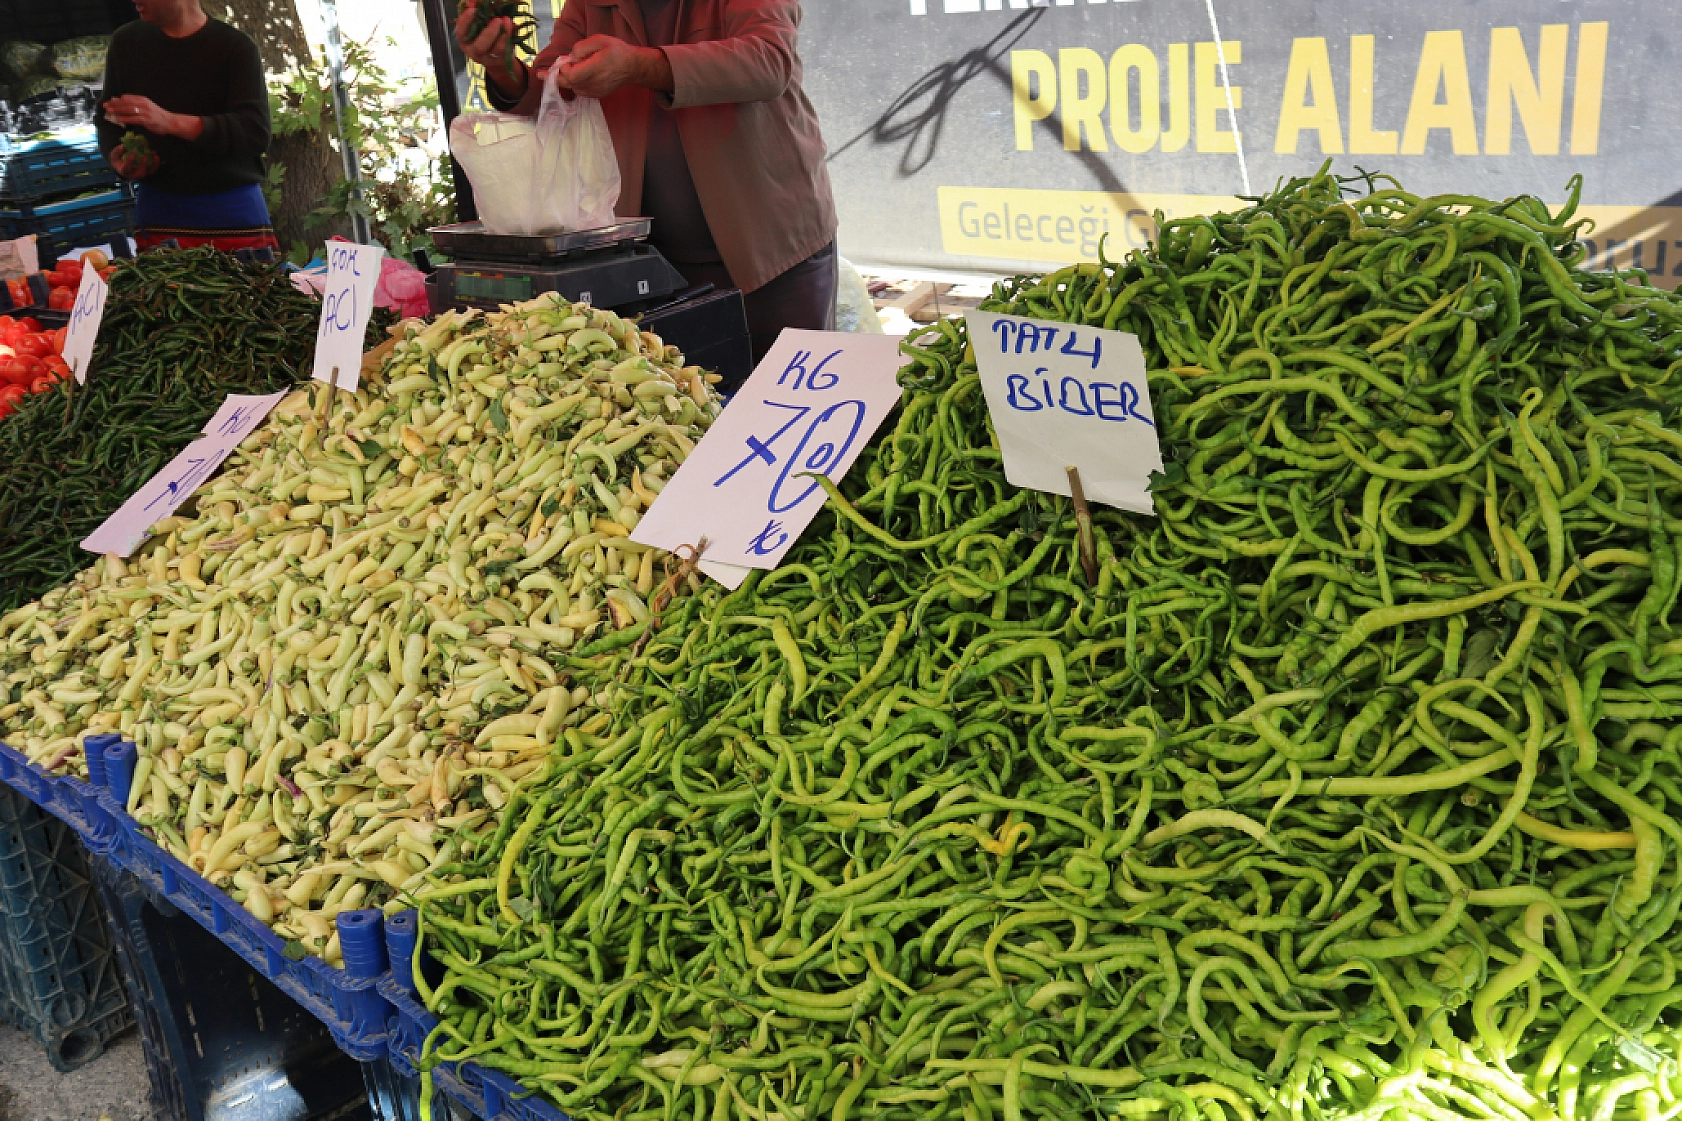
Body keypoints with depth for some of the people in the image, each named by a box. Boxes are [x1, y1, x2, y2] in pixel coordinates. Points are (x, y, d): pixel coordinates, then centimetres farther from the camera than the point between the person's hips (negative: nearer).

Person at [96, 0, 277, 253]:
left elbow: (256, 132, -16)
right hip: (158, 210, 3)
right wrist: (117, 157, -5)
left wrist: (171, 122, -28)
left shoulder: (236, 47, -4)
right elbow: (107, 118, 19)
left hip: (233, 213, -3)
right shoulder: (126, 42, 11)